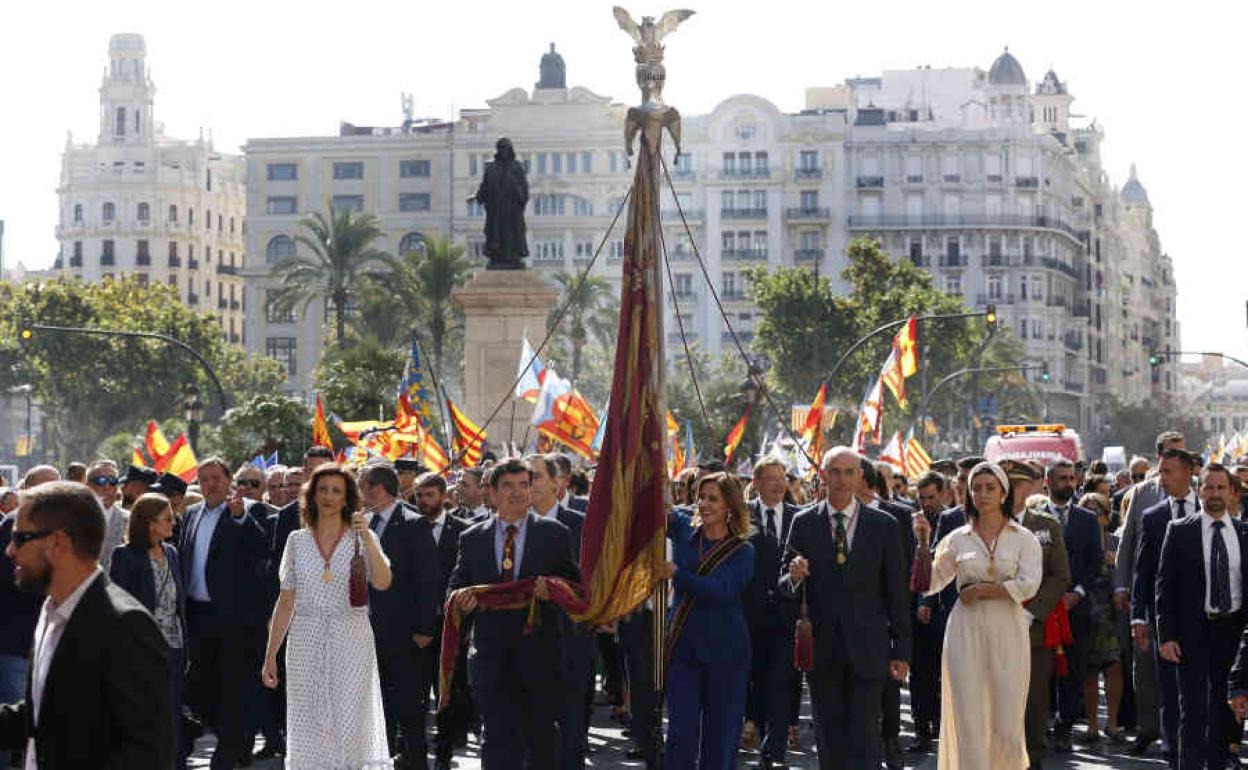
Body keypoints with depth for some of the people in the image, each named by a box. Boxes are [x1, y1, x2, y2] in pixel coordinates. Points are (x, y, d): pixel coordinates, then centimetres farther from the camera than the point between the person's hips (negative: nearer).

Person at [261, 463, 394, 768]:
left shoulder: (362, 538, 3)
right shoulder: (297, 541, 9)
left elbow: (382, 582, -14)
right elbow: (285, 602, 11)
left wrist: (366, 538, -21)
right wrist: (270, 656, 9)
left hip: (351, 640, -2)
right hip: (306, 642, 2)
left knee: (348, 728, -5)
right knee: (308, 730, 2)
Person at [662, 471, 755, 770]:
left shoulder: (742, 551, -4)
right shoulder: (684, 529, 5)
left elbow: (721, 590, -19)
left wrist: (675, 572, -27)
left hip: (724, 648, -2)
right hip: (682, 644, 2)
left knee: (721, 733, 5)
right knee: (681, 731, -1)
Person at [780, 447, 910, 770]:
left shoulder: (884, 525, 2)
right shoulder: (804, 524, 4)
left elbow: (897, 592, 3)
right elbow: (784, 583, 7)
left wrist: (901, 650, 1)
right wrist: (794, 577, -18)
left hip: (867, 648, -1)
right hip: (821, 647, 1)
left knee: (865, 735, -4)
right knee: (829, 736, 9)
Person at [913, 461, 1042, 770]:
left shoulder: (1023, 538, 4)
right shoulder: (957, 539, 9)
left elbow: (1028, 585, -10)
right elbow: (930, 582, 6)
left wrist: (980, 590, -9)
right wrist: (923, 543, -4)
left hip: (1008, 632, -1)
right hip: (966, 632, 1)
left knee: (1007, 721, -1)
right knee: (969, 721, -2)